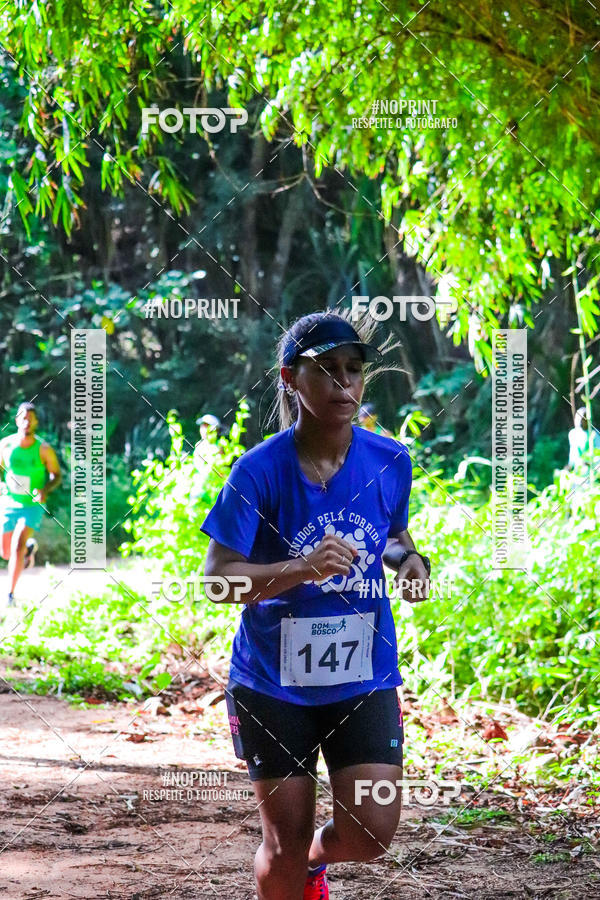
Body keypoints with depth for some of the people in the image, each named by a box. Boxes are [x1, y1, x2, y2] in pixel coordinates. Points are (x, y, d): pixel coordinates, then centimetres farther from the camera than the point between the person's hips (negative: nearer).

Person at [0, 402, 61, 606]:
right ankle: (30, 548, 46)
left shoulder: (44, 449, -13)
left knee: (17, 545, -22)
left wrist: (45, 489, -22)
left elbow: (57, 475, -2)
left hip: (32, 506, -3)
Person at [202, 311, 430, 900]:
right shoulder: (260, 470, -14)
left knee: (371, 834, -7)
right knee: (285, 842, 3)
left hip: (365, 679, 3)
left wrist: (408, 558, -6)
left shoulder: (390, 462, -3)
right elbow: (217, 579, -17)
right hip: (274, 681, -3)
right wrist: (302, 569, -33)